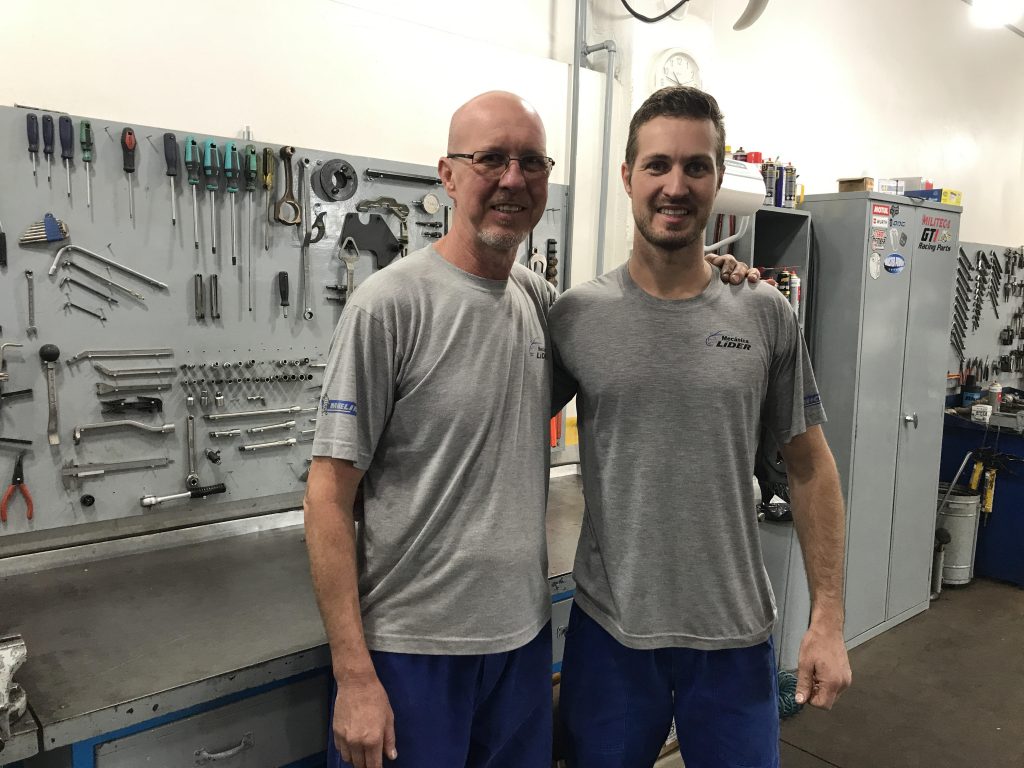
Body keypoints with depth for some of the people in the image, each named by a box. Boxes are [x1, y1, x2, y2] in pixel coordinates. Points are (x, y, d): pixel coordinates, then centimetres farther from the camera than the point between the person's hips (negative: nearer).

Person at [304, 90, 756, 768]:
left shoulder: (539, 297, 3)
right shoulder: (389, 304, -15)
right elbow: (329, 495, -14)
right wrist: (354, 676, -15)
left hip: (526, 634, 6)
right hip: (412, 645, -5)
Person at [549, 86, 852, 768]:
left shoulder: (767, 316, -4)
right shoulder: (575, 317, -6)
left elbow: (810, 466, 2)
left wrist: (829, 619, 0)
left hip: (736, 635, 1)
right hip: (608, 631, 0)